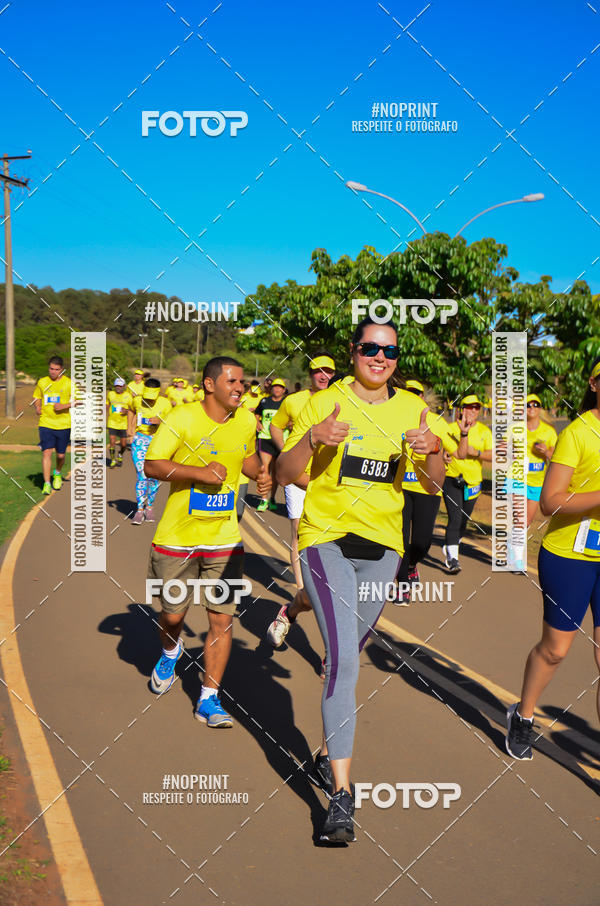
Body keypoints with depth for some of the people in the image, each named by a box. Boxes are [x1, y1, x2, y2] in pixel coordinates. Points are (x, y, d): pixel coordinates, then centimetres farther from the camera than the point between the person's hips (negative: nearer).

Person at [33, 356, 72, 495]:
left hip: (63, 425, -1)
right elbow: (36, 397, 21)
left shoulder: (68, 383, -2)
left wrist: (64, 406, -17)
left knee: (60, 455, 8)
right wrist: (37, 407, 1)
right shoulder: (42, 382, 7)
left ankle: (58, 474, 40)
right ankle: (47, 484, -7)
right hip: (45, 424, 1)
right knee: (47, 452, -11)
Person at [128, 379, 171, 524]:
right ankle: (140, 509, 1)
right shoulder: (137, 400, -1)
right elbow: (131, 410, 22)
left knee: (154, 477, 1)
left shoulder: (165, 404, -6)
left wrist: (160, 421, -19)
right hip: (140, 439, 0)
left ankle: (150, 507, 22)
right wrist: (130, 428, 13)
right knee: (142, 476, -8)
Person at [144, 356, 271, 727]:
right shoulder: (182, 418, -12)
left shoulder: (246, 421, 3)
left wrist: (261, 473, 1)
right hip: (177, 538, -3)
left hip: (224, 539, 3)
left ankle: (209, 699, 9)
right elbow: (152, 465, -14)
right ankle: (171, 652, 46)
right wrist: (200, 472, -25)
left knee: (223, 619, -2)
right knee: (173, 614, 11)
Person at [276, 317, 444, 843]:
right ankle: (342, 795, -14)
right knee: (343, 659, -16)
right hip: (327, 539, -4)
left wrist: (434, 449, -16)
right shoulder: (325, 404, -3)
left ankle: (329, 753, 38)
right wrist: (312, 439, -22)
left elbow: (434, 486, 5)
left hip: (382, 547, 4)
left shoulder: (410, 409, 6)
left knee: (349, 656, 16)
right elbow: (284, 476, -4)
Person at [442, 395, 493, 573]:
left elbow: (493, 456, -1)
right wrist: (464, 433, -30)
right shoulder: (452, 428, -6)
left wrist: (476, 452, -16)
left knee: (463, 520, 14)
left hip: (473, 481, 4)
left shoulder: (484, 431, 6)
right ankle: (452, 558, -14)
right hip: (452, 479, -4)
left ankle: (449, 548, 37)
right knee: (455, 518, -16)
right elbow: (460, 454, -18)